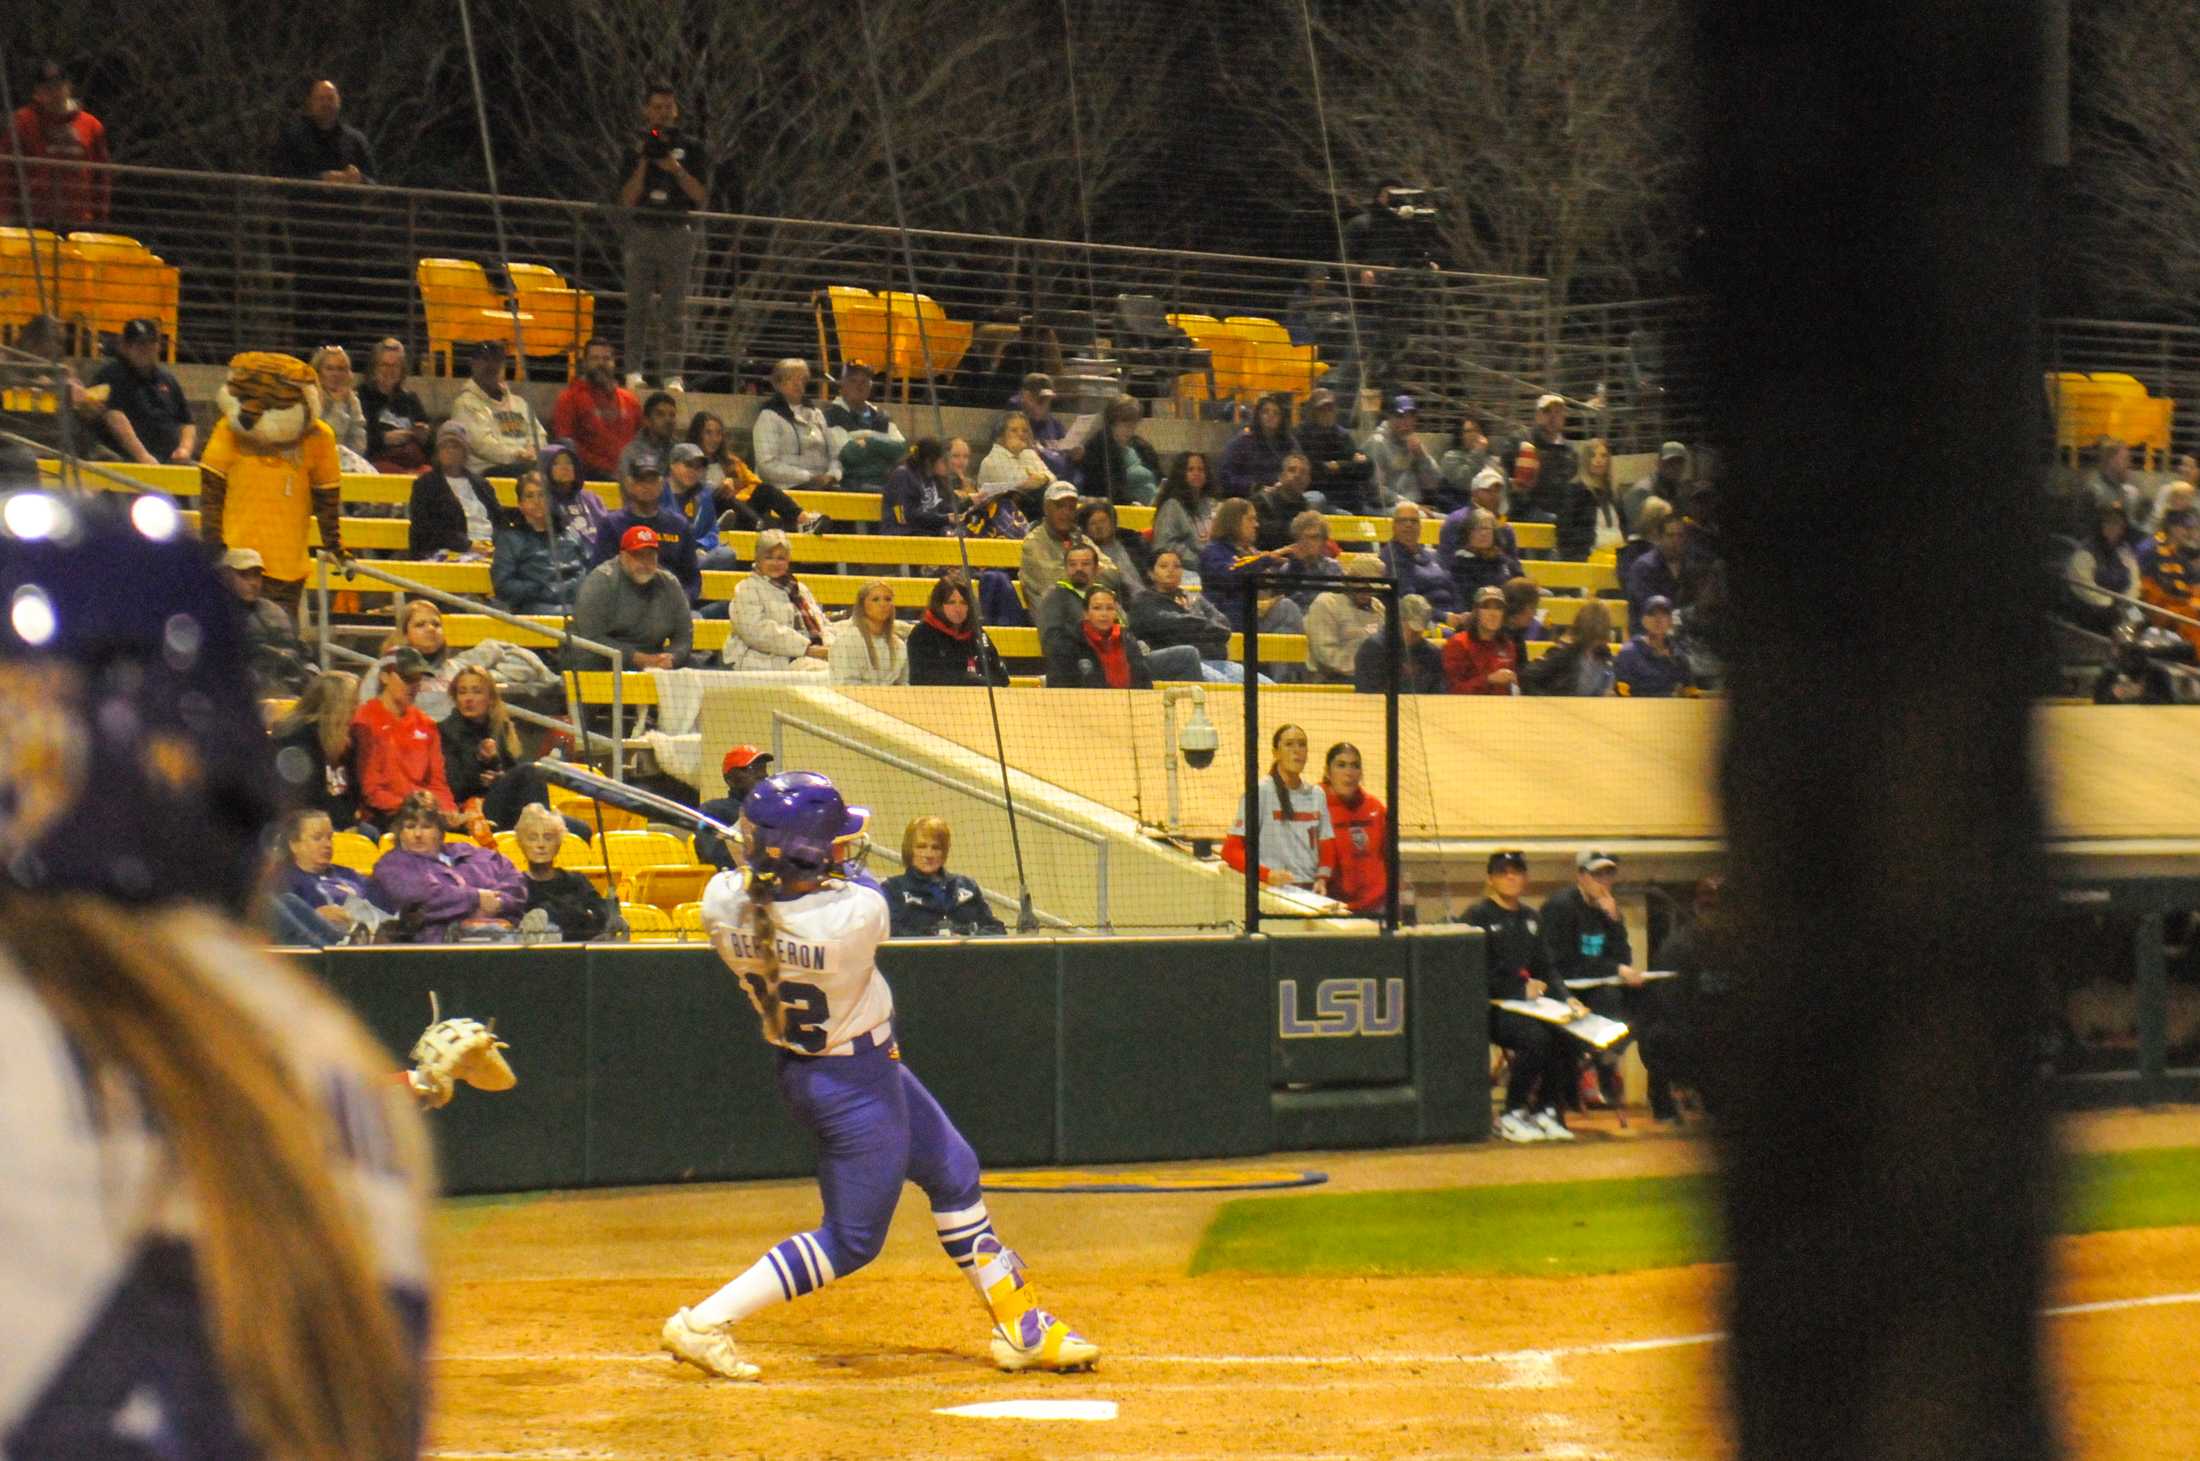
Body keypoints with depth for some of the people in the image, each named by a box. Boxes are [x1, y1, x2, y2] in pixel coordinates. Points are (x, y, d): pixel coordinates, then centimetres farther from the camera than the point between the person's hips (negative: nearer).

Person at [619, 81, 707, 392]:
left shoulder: (689, 148, 8)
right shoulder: (637, 147, 9)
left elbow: (702, 196, 3)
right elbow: (627, 199, 2)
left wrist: (676, 169, -11)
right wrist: (643, 163, -9)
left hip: (678, 230, 0)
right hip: (642, 230, 0)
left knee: (675, 308, -4)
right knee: (638, 304, -4)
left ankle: (672, 375, -5)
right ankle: (635, 371, -3)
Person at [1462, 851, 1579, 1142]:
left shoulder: (1529, 918, 20)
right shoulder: (1477, 917, -1)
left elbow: (1546, 970, 19)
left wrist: (1566, 998, 1)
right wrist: (1521, 989, -14)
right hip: (1490, 1007, -6)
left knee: (1566, 1034, -23)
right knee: (1535, 1037, -32)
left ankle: (1546, 1111, -13)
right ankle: (1511, 1116, -18)